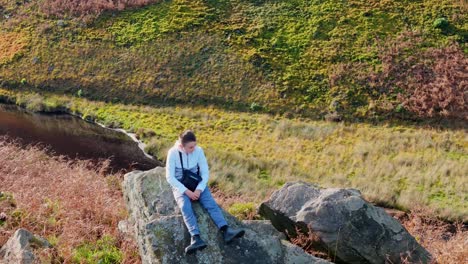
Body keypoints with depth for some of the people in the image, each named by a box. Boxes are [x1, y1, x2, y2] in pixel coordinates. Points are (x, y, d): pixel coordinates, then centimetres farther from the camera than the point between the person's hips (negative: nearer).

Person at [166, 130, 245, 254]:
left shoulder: (198, 151, -8)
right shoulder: (173, 153, -15)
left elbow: (205, 173, -4)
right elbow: (170, 177, -15)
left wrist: (199, 189, -19)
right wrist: (186, 191, -22)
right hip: (180, 186, -2)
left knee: (210, 202, -25)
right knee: (185, 206, -32)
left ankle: (226, 231, -41)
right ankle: (196, 238, -48)